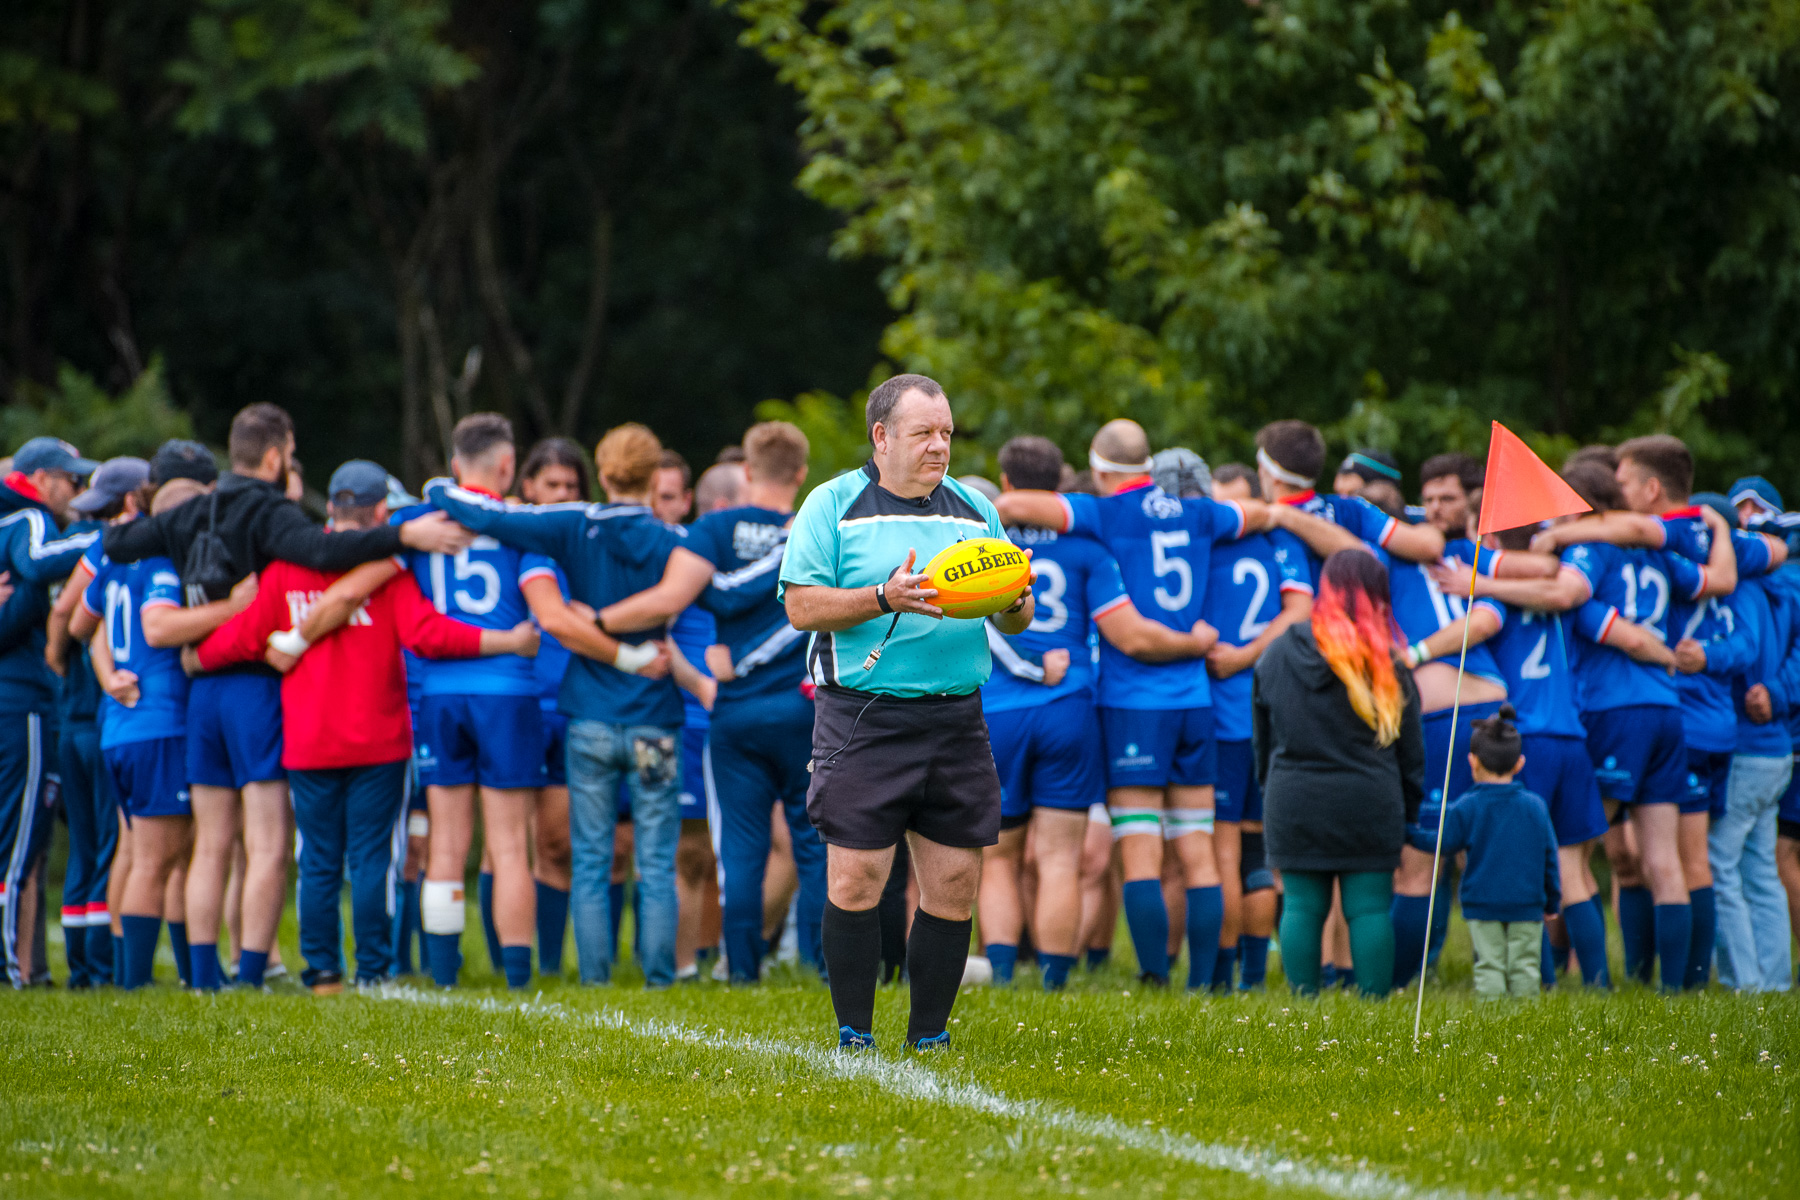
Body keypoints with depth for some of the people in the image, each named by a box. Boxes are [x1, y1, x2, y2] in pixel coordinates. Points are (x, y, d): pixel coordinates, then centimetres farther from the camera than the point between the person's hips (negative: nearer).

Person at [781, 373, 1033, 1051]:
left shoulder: (974, 509, 16)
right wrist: (885, 599, -19)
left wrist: (1012, 601, -6)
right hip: (862, 720, -4)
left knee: (954, 883, 1)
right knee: (856, 879, -8)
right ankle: (854, 1038, 0)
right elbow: (802, 606, -6)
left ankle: (929, 1036, 11)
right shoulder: (834, 506, 3)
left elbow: (1015, 622, 18)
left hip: (955, 717, 4)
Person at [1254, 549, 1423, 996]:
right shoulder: (1386, 664, -5)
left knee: (1301, 906, 7)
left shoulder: (1276, 654, 3)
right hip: (1367, 804, -2)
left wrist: (1271, 788, 25)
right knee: (1369, 908, 2)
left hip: (1293, 804, 2)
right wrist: (1409, 809, 13)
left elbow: (1263, 739, 13)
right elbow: (1410, 748, 2)